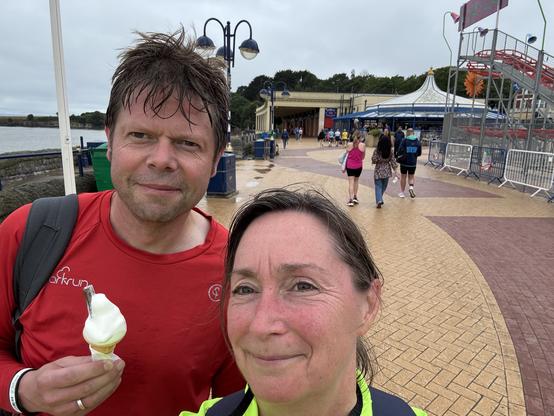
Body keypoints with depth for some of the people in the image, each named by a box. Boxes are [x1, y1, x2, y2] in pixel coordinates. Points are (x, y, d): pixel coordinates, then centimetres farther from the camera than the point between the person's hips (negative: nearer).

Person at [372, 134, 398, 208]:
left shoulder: (377, 150, -15)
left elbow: (374, 160, -13)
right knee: (384, 186, 18)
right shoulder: (390, 151, -5)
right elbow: (392, 161, -2)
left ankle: (379, 200, -14)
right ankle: (379, 199, 30)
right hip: (387, 171, 3)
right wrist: (395, 170, 3)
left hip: (378, 170, -3)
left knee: (378, 186, 2)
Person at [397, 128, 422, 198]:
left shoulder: (405, 140, -13)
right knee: (411, 176, 17)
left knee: (403, 177, 11)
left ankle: (402, 192, 18)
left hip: (404, 162, -2)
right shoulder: (417, 141, -1)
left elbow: (400, 151, -16)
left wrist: (399, 158, 2)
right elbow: (419, 153, 4)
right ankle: (411, 187, -11)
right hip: (413, 162, 2)